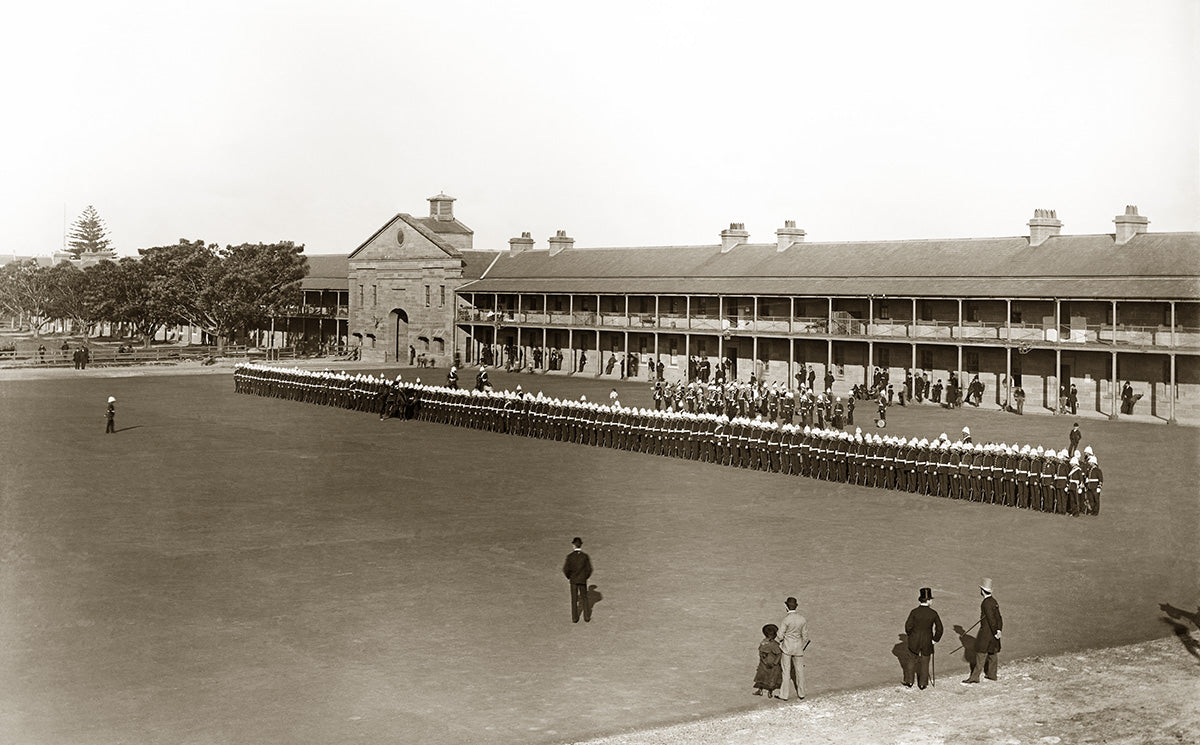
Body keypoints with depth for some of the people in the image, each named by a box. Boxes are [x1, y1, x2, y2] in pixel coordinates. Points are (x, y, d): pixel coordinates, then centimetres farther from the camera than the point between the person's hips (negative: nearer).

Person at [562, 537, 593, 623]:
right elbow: (589, 569, -9)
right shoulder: (585, 556, -11)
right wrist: (586, 577, 9)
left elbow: (565, 569, -12)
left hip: (573, 580, 0)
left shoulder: (569, 556, -12)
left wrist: (568, 577, 5)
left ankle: (574, 618, 13)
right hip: (583, 580, 0)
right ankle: (586, 617, 16)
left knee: (574, 599, 10)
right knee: (584, 598, 13)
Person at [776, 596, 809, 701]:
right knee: (799, 670, 15)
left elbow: (780, 635, -13)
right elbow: (805, 636, 3)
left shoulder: (786, 619, -19)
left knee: (786, 671, 5)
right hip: (798, 648, 4)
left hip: (787, 647, -4)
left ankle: (784, 695, 11)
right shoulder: (803, 619, -6)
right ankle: (801, 694, 24)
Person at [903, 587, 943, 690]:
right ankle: (922, 684, 20)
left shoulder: (914, 612, -14)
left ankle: (909, 682, 22)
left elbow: (908, 626, -11)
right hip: (927, 642, 0)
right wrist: (935, 639, 5)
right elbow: (939, 628, -8)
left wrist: (911, 635, 8)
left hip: (914, 641, 0)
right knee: (924, 663, 14)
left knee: (912, 661, 16)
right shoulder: (933, 613, -11)